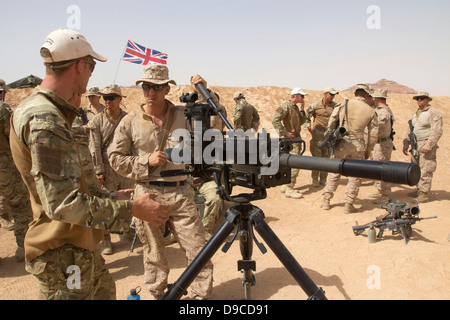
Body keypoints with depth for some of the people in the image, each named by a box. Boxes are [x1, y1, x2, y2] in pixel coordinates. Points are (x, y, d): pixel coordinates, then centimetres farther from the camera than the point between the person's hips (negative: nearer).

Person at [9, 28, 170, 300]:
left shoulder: (47, 112, 9)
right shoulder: (45, 120, -24)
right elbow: (62, 203, -29)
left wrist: (109, 196, 18)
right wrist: (132, 208, -24)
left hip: (78, 244, 10)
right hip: (63, 255, -10)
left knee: (105, 290, 25)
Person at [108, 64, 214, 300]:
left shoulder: (184, 115, 5)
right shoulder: (130, 122, 2)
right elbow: (116, 159, 4)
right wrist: (146, 161, -10)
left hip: (181, 193, 1)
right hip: (148, 194, 0)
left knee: (198, 251, 3)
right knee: (154, 254, 13)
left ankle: (202, 295, 21)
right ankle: (157, 294, 34)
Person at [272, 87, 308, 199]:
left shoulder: (295, 107, 15)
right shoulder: (286, 106, -14)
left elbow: (301, 122, 19)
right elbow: (275, 120, -23)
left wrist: (302, 110, 6)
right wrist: (285, 132, -21)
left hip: (297, 138, 10)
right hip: (290, 139, -10)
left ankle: (286, 186, 24)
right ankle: (289, 190, -6)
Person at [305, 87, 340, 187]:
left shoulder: (336, 106, 3)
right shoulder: (315, 106, -3)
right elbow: (306, 117, 8)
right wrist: (309, 127, -1)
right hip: (317, 136, -3)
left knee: (326, 158, 8)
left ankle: (323, 179, 19)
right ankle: (315, 179, 11)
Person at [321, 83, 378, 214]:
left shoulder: (344, 105, -1)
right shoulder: (371, 111, 4)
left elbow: (331, 123, -2)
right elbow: (374, 134, 8)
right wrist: (368, 150, 18)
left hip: (341, 143, 0)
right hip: (357, 145, 0)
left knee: (335, 171, 11)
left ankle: (326, 201, 15)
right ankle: (348, 204, 12)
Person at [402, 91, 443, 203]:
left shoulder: (434, 113, -7)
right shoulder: (415, 114, 17)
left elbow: (437, 132, -14)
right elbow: (409, 130, 21)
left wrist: (428, 146, -21)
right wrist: (406, 143, 11)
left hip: (427, 145, -8)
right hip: (415, 145, 8)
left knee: (425, 171, -7)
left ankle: (424, 194, -2)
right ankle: (419, 189, 24)